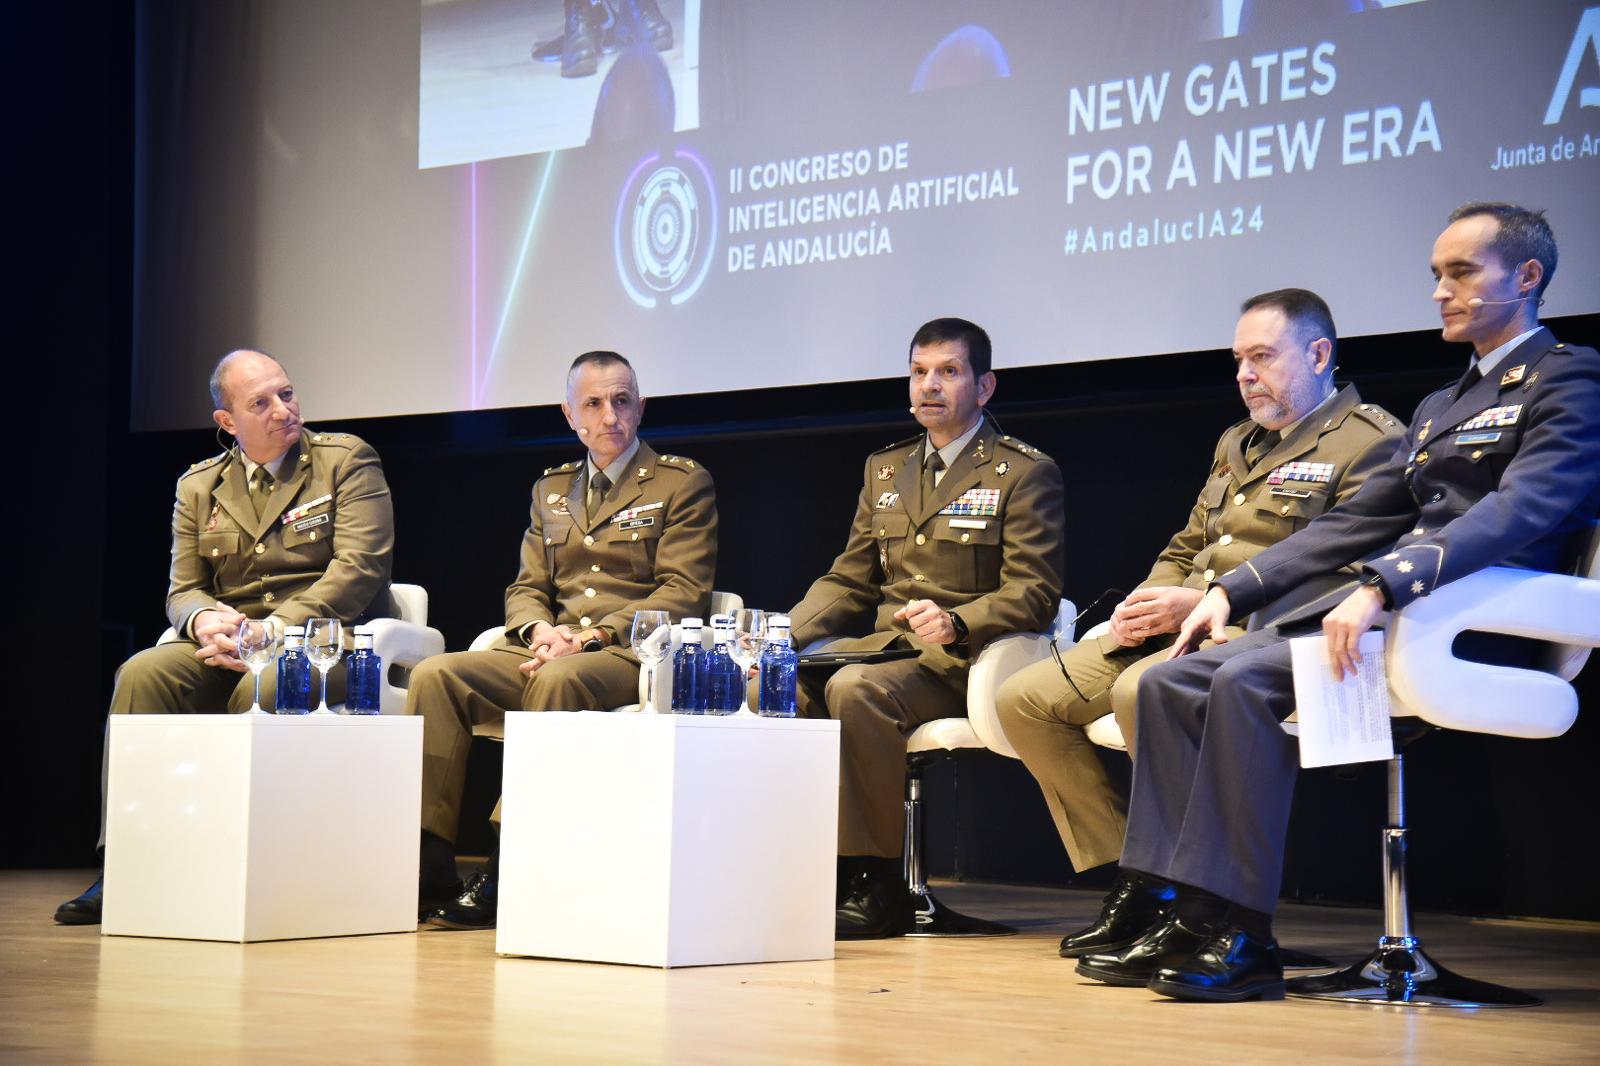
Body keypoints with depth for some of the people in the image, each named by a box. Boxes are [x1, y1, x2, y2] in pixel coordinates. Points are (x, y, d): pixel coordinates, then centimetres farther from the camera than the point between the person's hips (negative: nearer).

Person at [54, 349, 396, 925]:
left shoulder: (347, 460, 3)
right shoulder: (199, 486, 16)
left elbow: (358, 570, -9)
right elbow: (182, 589, 12)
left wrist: (276, 628, -20)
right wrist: (204, 619, -15)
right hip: (226, 643, 4)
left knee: (263, 685, -37)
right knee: (142, 673, -24)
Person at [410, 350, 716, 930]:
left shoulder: (683, 483, 5)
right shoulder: (550, 489, 23)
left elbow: (683, 592, -4)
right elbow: (526, 587, 20)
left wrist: (590, 637, -15)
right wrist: (539, 628, -6)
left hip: (632, 652, -5)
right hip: (550, 648, 5)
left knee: (558, 680, -38)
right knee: (436, 675, -21)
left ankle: (507, 871, -34)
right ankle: (427, 864, -23)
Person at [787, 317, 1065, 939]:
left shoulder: (1025, 473, 1)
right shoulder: (884, 470, 21)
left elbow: (1033, 594, -8)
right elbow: (847, 581, 21)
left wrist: (955, 622, -27)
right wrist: (787, 636, 0)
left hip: (965, 660, -6)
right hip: (883, 646, 6)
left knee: (856, 689, -35)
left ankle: (880, 883, -27)